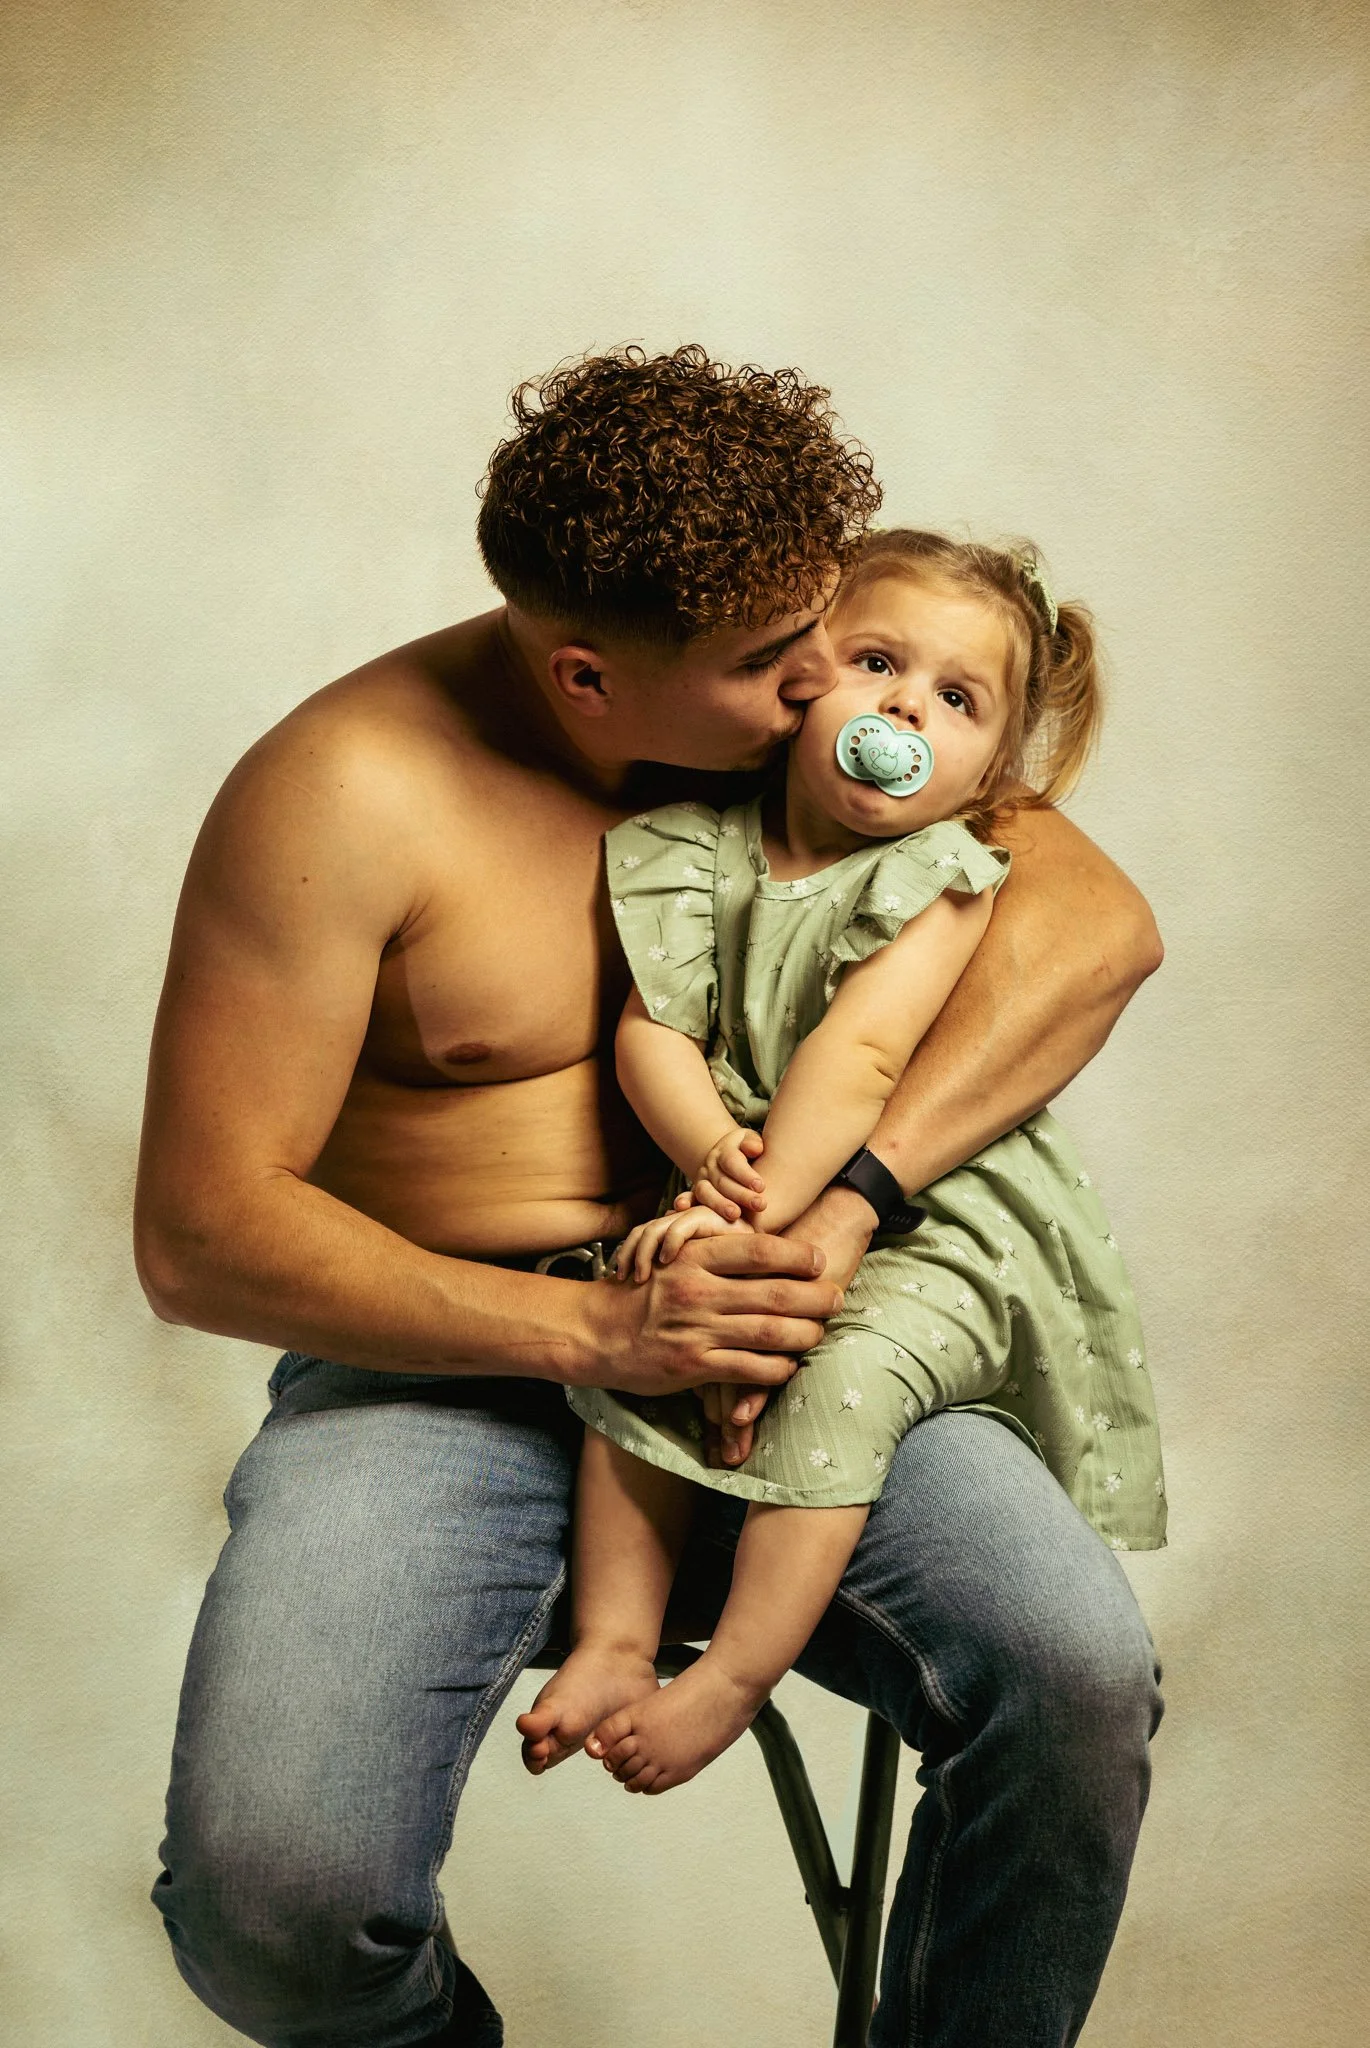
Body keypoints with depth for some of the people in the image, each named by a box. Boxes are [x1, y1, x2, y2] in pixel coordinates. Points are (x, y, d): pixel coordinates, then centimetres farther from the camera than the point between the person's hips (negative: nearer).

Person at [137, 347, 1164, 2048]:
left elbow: (1099, 921, -6)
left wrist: (844, 1204, -19)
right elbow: (199, 1234, -12)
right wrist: (591, 1332, -21)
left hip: (746, 1325, 3)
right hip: (442, 1366, -2)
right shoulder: (352, 789, -10)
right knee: (272, 1896, -26)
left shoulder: (810, 722, 4)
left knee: (1077, 1666, -24)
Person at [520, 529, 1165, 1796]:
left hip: (926, 1226, -4)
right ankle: (613, 1638, -3)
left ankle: (732, 1680, -13)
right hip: (753, 1203, 4)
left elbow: (858, 1055, -22)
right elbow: (651, 1029, -6)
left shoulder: (942, 879, -9)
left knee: (839, 1377, -26)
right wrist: (713, 1154, -25)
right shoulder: (702, 845, 2)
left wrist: (758, 1210, -31)